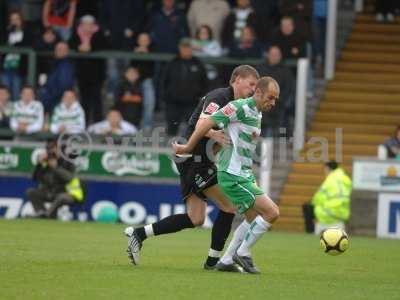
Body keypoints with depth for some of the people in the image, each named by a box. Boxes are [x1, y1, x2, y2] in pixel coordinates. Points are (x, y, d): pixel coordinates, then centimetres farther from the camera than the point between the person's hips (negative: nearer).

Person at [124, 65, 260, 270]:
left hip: (201, 161, 10)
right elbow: (201, 125, -28)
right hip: (194, 159, -10)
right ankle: (213, 259, -2)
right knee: (229, 205, -10)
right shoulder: (219, 97, -14)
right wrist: (215, 134, -48)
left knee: (196, 220, 7)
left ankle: (139, 234, 10)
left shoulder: (234, 104, 17)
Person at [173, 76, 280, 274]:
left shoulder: (257, 114, 13)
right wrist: (188, 148, -9)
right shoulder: (241, 107, -17)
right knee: (272, 212, -11)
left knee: (253, 218, 18)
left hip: (244, 175, 10)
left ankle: (226, 260, 22)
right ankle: (243, 252, 2)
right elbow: (207, 123, -17)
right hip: (233, 176, -10)